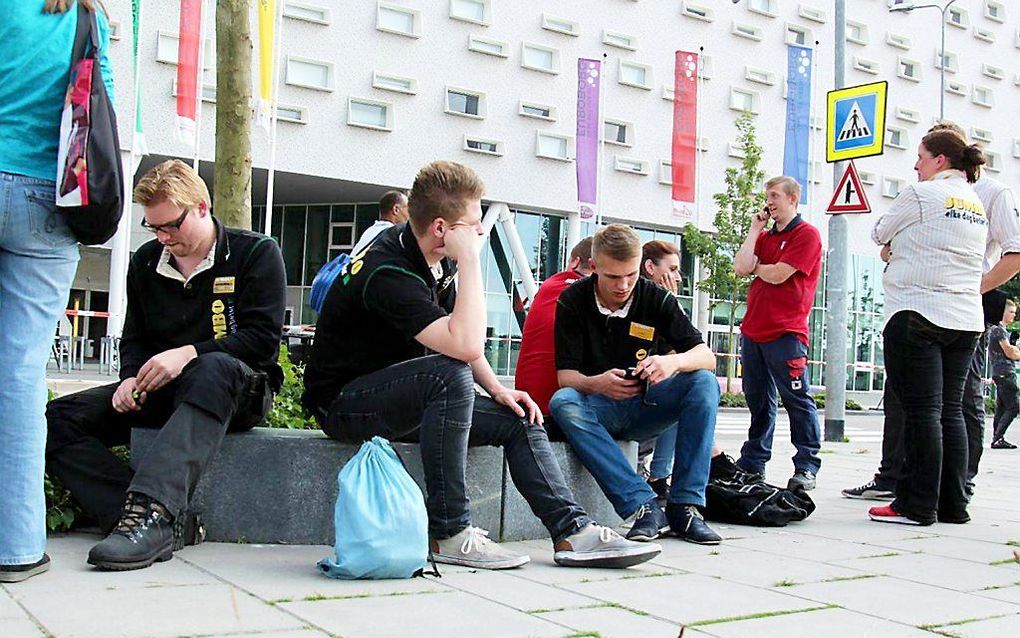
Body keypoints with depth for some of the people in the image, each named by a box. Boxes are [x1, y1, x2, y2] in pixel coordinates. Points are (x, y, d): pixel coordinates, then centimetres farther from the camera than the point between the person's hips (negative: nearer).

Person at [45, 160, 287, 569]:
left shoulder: (256, 253, -2)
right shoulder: (146, 262, 14)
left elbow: (262, 339, -10)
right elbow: (133, 339, 20)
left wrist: (188, 355, -22)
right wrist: (132, 378, -3)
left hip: (239, 390, -5)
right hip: (161, 392, 6)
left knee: (214, 369, -43)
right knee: (58, 419, -17)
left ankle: (151, 509, -57)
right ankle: (151, 521, -36)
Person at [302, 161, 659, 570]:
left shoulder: (436, 258, 2)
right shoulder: (388, 272, -27)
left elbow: (460, 336, 13)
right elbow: (466, 346, -38)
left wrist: (497, 390, 0)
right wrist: (470, 261, -31)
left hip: (402, 395, 9)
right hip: (343, 402, -9)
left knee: (518, 420, -3)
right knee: (451, 375, -35)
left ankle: (572, 531, -6)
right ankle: (449, 534, -27)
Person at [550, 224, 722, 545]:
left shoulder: (656, 298, -4)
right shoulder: (572, 301, -8)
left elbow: (707, 357, -8)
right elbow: (565, 376, -11)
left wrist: (673, 362, -32)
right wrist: (597, 384, -34)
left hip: (645, 406, 2)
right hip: (599, 409, -1)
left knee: (705, 382, -24)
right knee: (562, 402, -34)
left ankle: (684, 506, -27)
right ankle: (644, 505, -39)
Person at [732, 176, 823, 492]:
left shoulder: (807, 234, -5)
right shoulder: (765, 236, 18)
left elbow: (777, 275, -15)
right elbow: (741, 268, 2)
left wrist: (754, 266, 4)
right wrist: (755, 229, 4)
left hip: (785, 332, -7)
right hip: (753, 330, 7)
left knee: (797, 400, -4)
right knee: (758, 400, 14)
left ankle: (806, 468, 0)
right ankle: (753, 462, 21)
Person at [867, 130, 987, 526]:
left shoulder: (920, 195, -5)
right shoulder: (977, 203, 18)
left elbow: (880, 235, 6)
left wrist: (894, 249, 25)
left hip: (918, 312, -7)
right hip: (966, 319, 7)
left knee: (921, 411, -7)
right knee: (950, 411, 9)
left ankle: (919, 506, -6)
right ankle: (953, 504, 11)